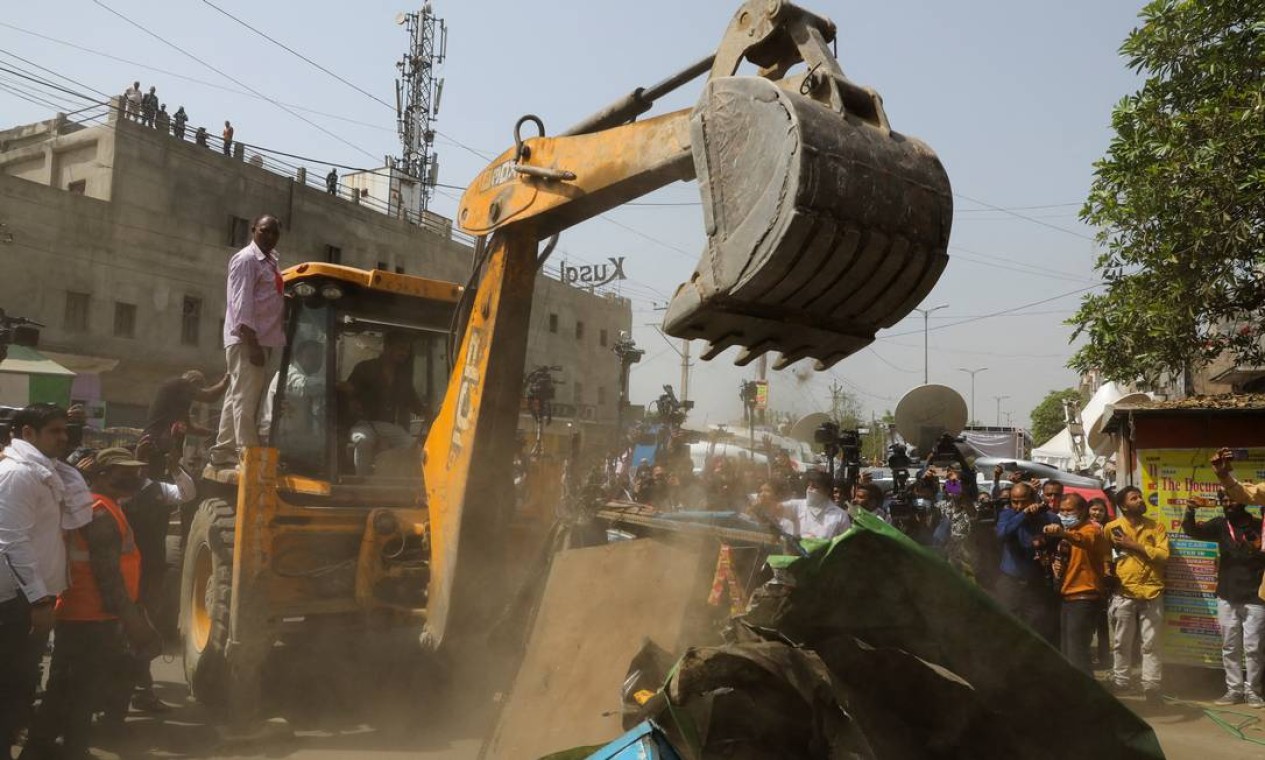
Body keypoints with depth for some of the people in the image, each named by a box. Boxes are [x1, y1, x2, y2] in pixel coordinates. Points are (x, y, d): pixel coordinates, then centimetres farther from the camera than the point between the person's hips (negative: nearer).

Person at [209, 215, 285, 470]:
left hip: (261, 340, 9)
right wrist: (252, 344, -22)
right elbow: (242, 305, -16)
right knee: (245, 399, -9)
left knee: (238, 398, 12)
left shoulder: (269, 262, 19)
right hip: (246, 341, -9)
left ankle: (223, 453, 18)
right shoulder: (246, 259, -8)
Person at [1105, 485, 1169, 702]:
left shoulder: (1156, 526, 5)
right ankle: (1119, 683, 14)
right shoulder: (1112, 527, 3)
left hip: (1152, 593, 0)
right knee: (1121, 643, 6)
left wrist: (1135, 545, -12)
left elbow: (1163, 555, -7)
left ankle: (1151, 686, 9)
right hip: (1123, 593, 0)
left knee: (1151, 644, 3)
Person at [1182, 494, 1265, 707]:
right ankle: (1234, 690, 16)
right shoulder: (1220, 525, 1)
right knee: (1229, 647, 8)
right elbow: (1192, 530, -11)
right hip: (1227, 597, 3)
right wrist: (1189, 512, -28)